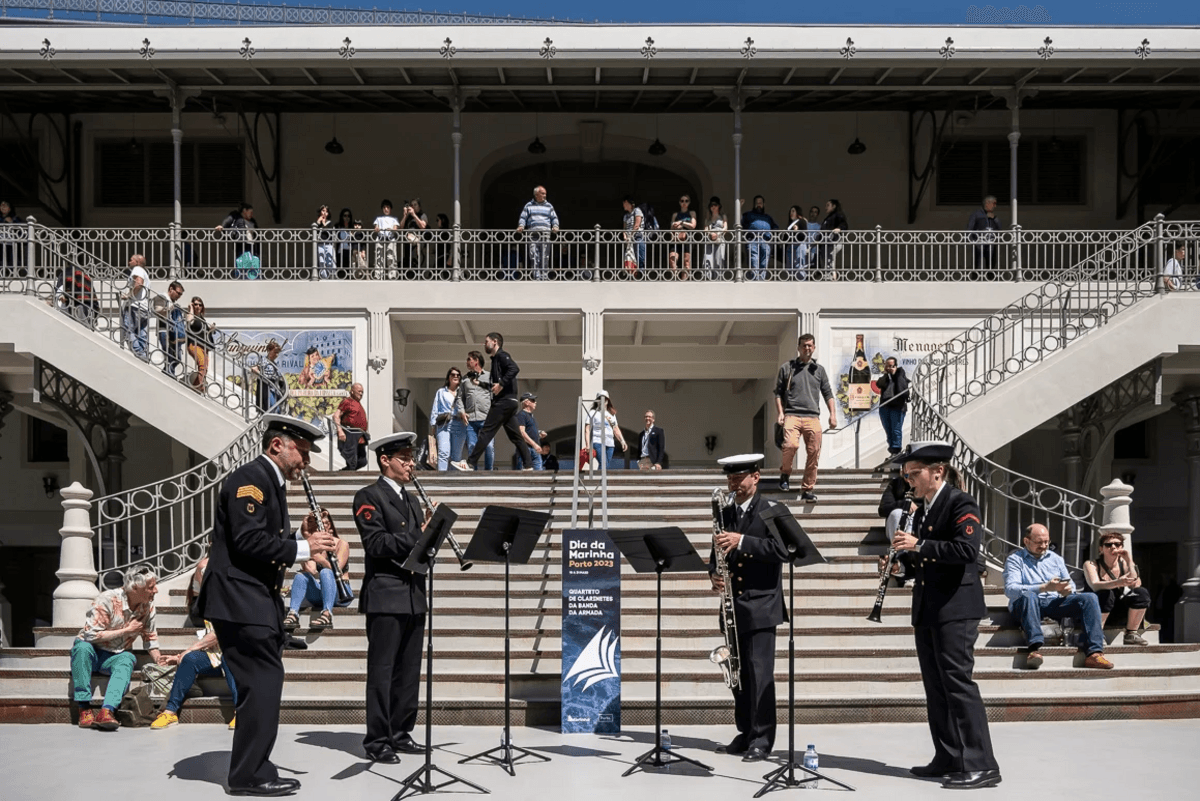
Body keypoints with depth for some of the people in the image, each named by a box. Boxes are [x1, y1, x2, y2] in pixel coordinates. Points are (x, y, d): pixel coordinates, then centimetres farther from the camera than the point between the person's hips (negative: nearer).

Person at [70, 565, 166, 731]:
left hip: (116, 656, 3)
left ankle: (107, 711, -50)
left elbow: (150, 638, 11)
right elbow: (91, 635, -24)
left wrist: (158, 659, -7)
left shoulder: (148, 606, -1)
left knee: (127, 660, -31)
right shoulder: (108, 600, -20)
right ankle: (85, 710, -36)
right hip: (92, 651, -3)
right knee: (82, 646, -37)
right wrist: (127, 630, -19)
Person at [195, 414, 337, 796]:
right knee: (263, 682, -10)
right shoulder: (249, 479, -13)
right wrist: (303, 548, -18)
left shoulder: (271, 483, 18)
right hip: (240, 600, -11)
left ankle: (253, 770, 20)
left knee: (263, 685, 12)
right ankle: (250, 775, -3)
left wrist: (302, 535, 2)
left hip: (258, 600, 11)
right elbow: (249, 541, -23)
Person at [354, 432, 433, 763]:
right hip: (386, 596, -8)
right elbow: (376, 543, -16)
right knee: (382, 671, -4)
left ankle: (401, 733, 19)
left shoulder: (410, 499, 20)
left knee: (409, 670, 10)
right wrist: (417, 536, -20)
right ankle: (377, 741, 1)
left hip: (413, 595, 8)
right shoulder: (369, 496, -5)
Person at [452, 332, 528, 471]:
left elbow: (514, 368, -23)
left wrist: (501, 384, -23)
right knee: (514, 435, 8)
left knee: (486, 432, -11)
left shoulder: (501, 355, -5)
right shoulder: (496, 358, 24)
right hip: (509, 402, 10)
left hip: (504, 401, -10)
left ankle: (471, 463, -12)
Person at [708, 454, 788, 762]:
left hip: (760, 605, -6)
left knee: (760, 672, -8)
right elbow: (717, 553, 18)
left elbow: (781, 549, -18)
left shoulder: (771, 511, -4)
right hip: (733, 605, 6)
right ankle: (745, 733, 19)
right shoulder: (725, 514, 14)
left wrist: (742, 541, -26)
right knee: (738, 672, 10)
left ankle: (762, 739, -1)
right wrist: (714, 575, -4)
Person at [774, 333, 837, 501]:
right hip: (792, 415, -3)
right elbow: (778, 392, 12)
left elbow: (827, 393, 18)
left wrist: (833, 414, 7)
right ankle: (785, 473, 1)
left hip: (812, 417, 3)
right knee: (791, 445, -26)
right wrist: (780, 413, 0)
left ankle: (807, 489, 9)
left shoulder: (819, 370, 17)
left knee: (814, 453, -3)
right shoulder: (787, 368, 11)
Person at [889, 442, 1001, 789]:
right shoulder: (922, 511, 17)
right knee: (936, 686, 10)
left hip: (955, 609, -9)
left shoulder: (961, 503, -9)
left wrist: (919, 546, -24)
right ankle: (949, 759, 17)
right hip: (927, 610, 9)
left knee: (957, 682, -11)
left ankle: (981, 765, -8)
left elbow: (967, 549, -23)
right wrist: (904, 556, 4)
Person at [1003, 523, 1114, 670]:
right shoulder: (1015, 559, 7)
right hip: (1025, 605, -5)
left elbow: (1071, 584, 18)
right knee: (1028, 596, -39)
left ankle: (1094, 653, -30)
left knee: (1090, 598, -17)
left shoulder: (1056, 558, 26)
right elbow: (1010, 589, -10)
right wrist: (1044, 588, -20)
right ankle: (1035, 648, -53)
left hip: (1055, 603, 5)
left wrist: (1067, 590, -9)